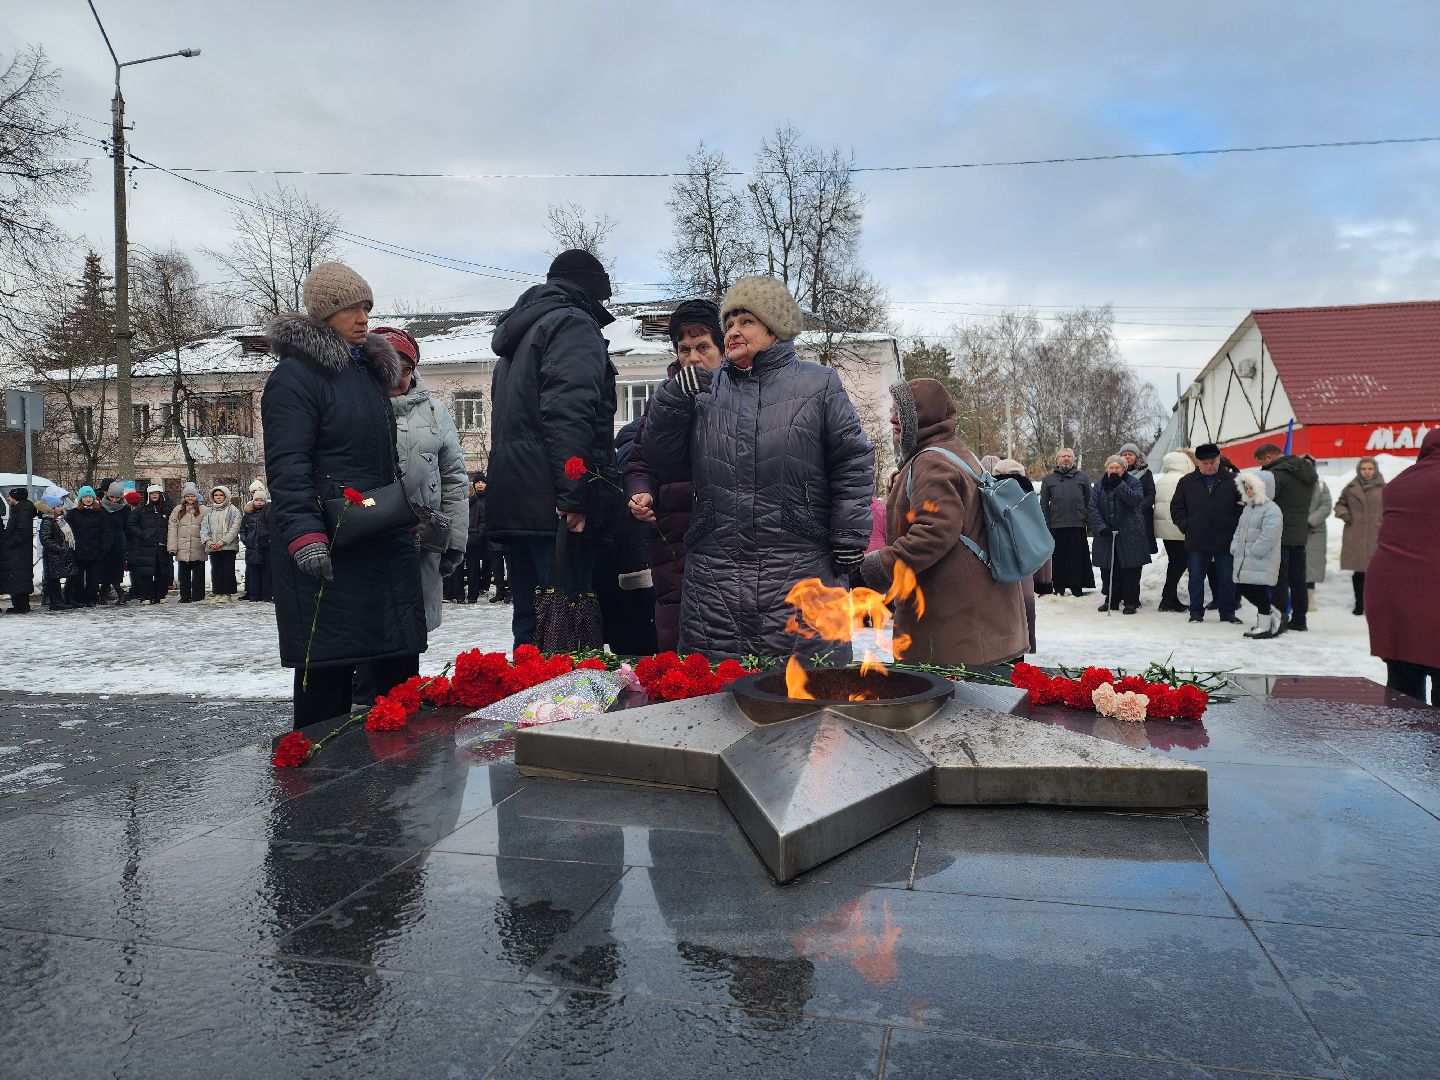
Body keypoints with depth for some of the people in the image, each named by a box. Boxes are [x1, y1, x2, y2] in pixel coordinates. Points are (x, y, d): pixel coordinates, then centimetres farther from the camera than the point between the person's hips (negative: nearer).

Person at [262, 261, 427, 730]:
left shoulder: (369, 371, 20)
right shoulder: (295, 375, -8)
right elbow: (286, 466, -17)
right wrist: (304, 534, -27)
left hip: (384, 543, 8)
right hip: (327, 550, -8)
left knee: (399, 664, 9)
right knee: (327, 672, -3)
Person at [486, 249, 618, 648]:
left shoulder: (519, 331, 28)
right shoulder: (573, 323, -3)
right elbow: (569, 413, -18)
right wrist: (573, 498, -23)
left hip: (511, 501, 9)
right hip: (550, 505, -9)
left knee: (529, 623, 12)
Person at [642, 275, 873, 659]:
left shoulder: (818, 384, 7)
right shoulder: (704, 389, 15)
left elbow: (853, 465, 4)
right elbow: (664, 462, 10)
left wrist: (848, 549, -1)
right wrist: (676, 396, -3)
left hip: (801, 577, -2)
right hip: (714, 582, 3)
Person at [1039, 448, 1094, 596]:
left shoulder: (1082, 477, 9)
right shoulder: (1049, 478, 10)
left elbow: (1089, 501, 7)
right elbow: (1043, 504, 8)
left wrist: (1089, 520, -2)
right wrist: (1045, 523, 0)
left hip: (1078, 524, 0)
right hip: (1056, 524, 0)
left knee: (1078, 556, 3)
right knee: (1058, 556, 5)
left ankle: (1077, 586, 11)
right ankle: (1059, 587, 13)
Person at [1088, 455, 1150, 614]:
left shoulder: (1133, 482, 0)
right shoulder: (1100, 485, 7)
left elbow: (1136, 500, -18)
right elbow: (1093, 508, 2)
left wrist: (1119, 485, -23)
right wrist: (1101, 527, -11)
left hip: (1130, 535, -3)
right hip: (1106, 535, 3)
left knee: (1130, 570, 0)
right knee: (1108, 570, 6)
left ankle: (1131, 601, 8)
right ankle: (1111, 600, 18)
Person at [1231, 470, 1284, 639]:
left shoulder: (1271, 510, -14)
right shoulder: (1248, 508, 16)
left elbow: (1268, 537, -21)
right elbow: (1239, 530, 19)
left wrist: (1252, 553, -18)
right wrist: (1235, 549, 6)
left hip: (1263, 562, -9)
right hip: (1245, 561, 9)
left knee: (1260, 592, -4)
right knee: (1245, 589, 10)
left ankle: (1264, 625, 8)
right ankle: (1275, 615, 24)